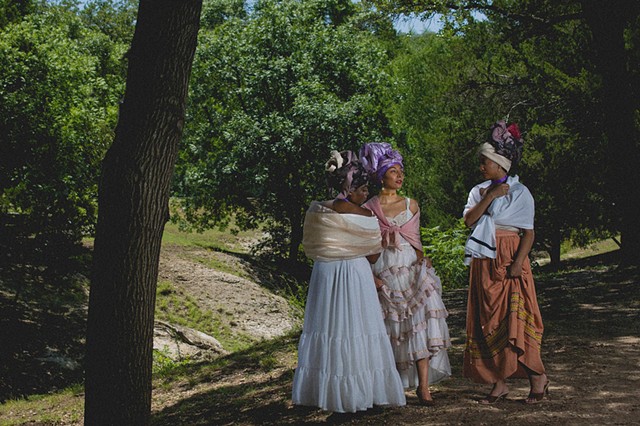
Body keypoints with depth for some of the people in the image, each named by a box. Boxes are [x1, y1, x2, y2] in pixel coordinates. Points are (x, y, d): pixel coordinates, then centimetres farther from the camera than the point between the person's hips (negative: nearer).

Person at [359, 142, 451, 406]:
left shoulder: (411, 205, 8)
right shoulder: (369, 209, -2)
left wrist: (422, 261, 0)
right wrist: (370, 276, -9)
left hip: (412, 271, 2)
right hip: (384, 276, -2)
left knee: (421, 324, -11)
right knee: (390, 330, 4)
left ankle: (423, 385, -9)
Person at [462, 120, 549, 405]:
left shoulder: (519, 192, -3)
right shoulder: (480, 190, 12)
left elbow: (528, 232, -7)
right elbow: (469, 219, -3)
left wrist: (518, 262, -18)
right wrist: (490, 197, -10)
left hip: (508, 263, -6)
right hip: (483, 265, 6)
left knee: (512, 320, -12)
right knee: (488, 321, 4)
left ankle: (537, 376, 2)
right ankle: (499, 384, 9)